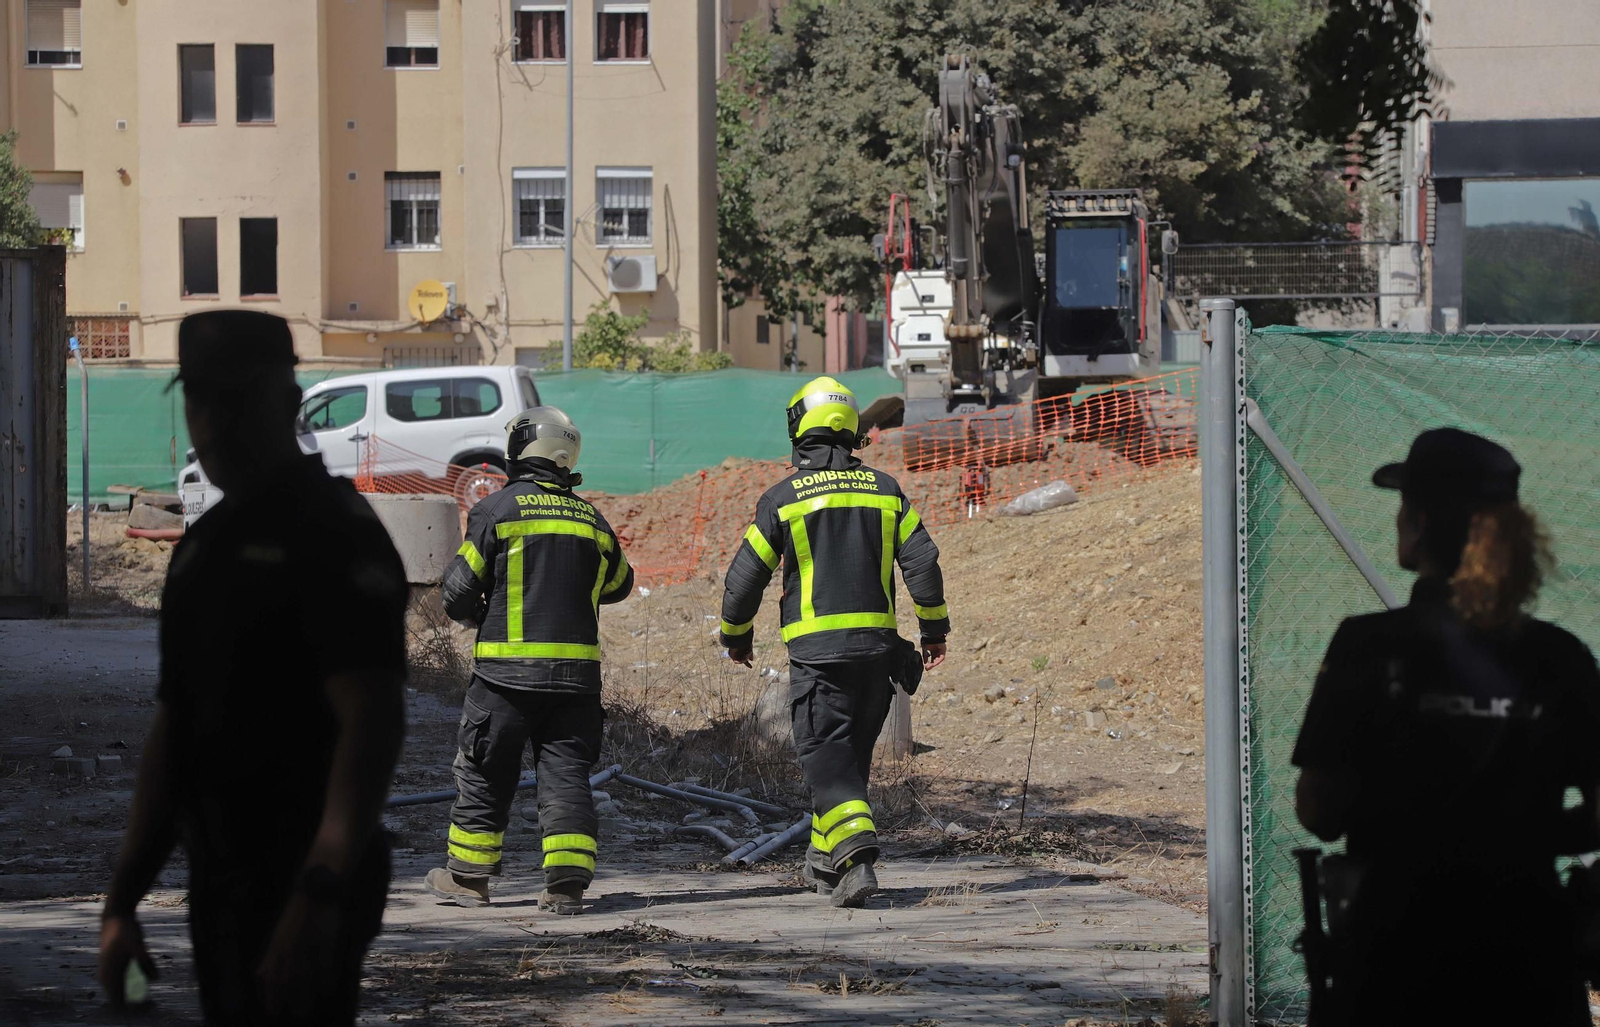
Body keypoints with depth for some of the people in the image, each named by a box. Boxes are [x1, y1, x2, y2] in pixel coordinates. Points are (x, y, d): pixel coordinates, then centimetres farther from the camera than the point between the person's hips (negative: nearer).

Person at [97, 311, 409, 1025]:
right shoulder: (202, 545, 16)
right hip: (218, 883, 8)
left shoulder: (331, 526, -10)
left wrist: (321, 892, -34)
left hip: (303, 884, -8)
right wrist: (122, 902, 14)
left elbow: (371, 719, -22)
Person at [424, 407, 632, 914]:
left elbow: (460, 590, -4)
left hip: (507, 667, -3)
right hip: (577, 670, 3)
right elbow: (619, 583, 23)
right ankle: (567, 882, -4)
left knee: (485, 774, 8)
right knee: (565, 772, 4)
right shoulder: (591, 519, 7)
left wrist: (474, 612, 17)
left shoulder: (497, 509, -6)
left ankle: (468, 877, 16)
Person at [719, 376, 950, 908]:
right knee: (853, 752, 16)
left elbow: (745, 576, 1)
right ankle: (826, 859, 24)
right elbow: (922, 561, 4)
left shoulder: (782, 499, -2)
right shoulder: (885, 490, 7)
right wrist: (935, 626, 15)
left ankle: (855, 854, -25)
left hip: (816, 647, -4)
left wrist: (736, 634, 18)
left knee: (826, 755, -6)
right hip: (877, 642, 4)